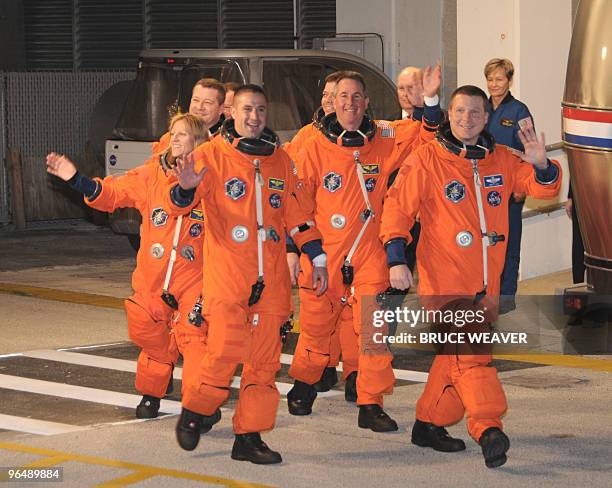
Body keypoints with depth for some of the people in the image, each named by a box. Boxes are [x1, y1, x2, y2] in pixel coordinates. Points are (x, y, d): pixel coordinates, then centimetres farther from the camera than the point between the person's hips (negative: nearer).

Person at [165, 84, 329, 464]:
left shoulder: (280, 160, 13)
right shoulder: (212, 155, -1)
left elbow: (295, 214, 20)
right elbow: (180, 205, -10)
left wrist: (318, 259, 16)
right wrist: (186, 189, -33)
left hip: (271, 277, 5)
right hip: (226, 276, -5)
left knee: (265, 360, 4)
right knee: (226, 351, -14)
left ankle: (250, 437, 12)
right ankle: (194, 413, 10)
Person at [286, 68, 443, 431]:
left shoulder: (383, 144, 3)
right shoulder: (315, 149, -1)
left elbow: (426, 139, 0)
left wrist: (432, 100, -13)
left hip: (370, 252, 1)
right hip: (324, 254, -1)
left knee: (373, 330, -7)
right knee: (316, 325, 10)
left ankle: (371, 405, 0)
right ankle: (304, 387, 34)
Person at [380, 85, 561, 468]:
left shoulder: (501, 160, 8)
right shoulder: (427, 160, -5)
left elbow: (543, 188, 4)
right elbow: (398, 207, -5)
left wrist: (540, 165, -19)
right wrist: (396, 259, -14)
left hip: (485, 282, 6)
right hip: (444, 279, -6)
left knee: (457, 355, 13)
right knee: (468, 352, -17)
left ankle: (429, 424, 25)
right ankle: (488, 429, -24)